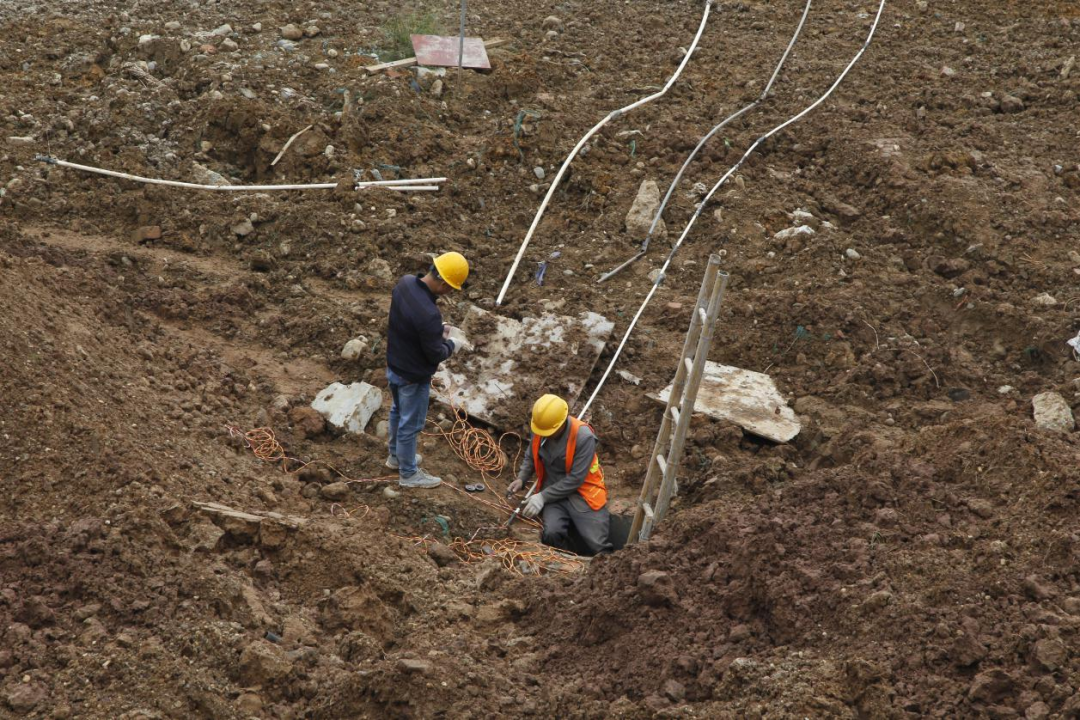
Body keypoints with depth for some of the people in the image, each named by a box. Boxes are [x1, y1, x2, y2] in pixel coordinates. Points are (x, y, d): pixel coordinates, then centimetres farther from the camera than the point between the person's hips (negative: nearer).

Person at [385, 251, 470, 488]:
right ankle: (408, 473, 32)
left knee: (398, 412, 29)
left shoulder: (406, 283, -13)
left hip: (394, 365, 8)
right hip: (413, 377, -8)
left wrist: (438, 329, 5)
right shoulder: (428, 313, -38)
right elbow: (436, 354, -24)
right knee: (410, 424, 13)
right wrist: (454, 344, -5)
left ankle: (396, 456, 51)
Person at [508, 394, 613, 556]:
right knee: (552, 534, -25)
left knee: (596, 546, -14)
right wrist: (521, 479, -4)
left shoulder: (584, 437, -22)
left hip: (581, 492, -3)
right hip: (553, 491, 3)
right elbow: (531, 457, 14)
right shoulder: (539, 430, -6)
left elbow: (576, 479, -20)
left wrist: (543, 497, -20)